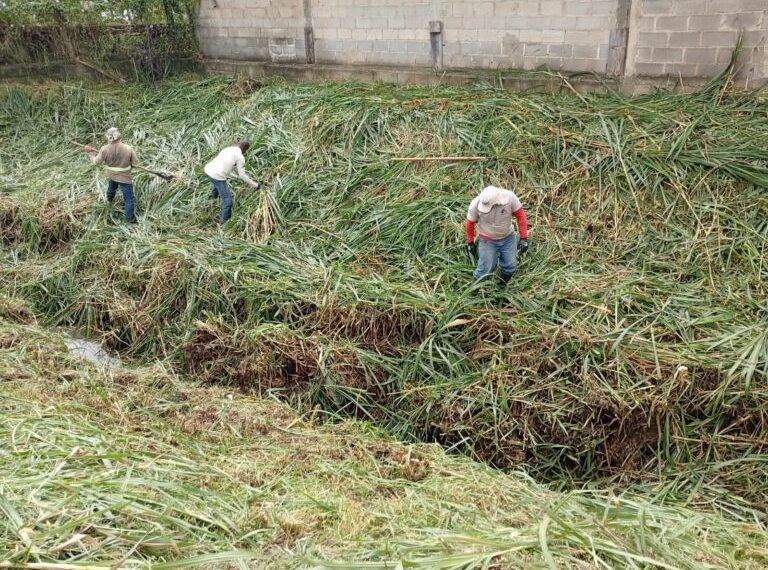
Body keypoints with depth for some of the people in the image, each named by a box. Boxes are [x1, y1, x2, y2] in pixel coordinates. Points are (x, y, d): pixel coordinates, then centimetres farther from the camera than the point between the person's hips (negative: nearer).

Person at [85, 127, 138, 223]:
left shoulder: (104, 149, -23)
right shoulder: (128, 149, -30)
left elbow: (96, 161, -8)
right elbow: (135, 163, -15)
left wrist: (90, 152, 8)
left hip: (112, 175, 5)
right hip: (125, 177, -5)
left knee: (111, 187, 38)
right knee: (129, 198, 11)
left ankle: (109, 198, 69)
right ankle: (130, 218, 22)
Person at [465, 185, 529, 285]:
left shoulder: (510, 197, -27)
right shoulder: (476, 204, -28)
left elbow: (520, 216, -13)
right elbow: (470, 223, -10)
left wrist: (524, 238, -11)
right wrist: (470, 242, 2)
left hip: (508, 237, 2)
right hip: (487, 240, -2)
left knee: (510, 267, 10)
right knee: (485, 269, 1)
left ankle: (501, 287, 39)